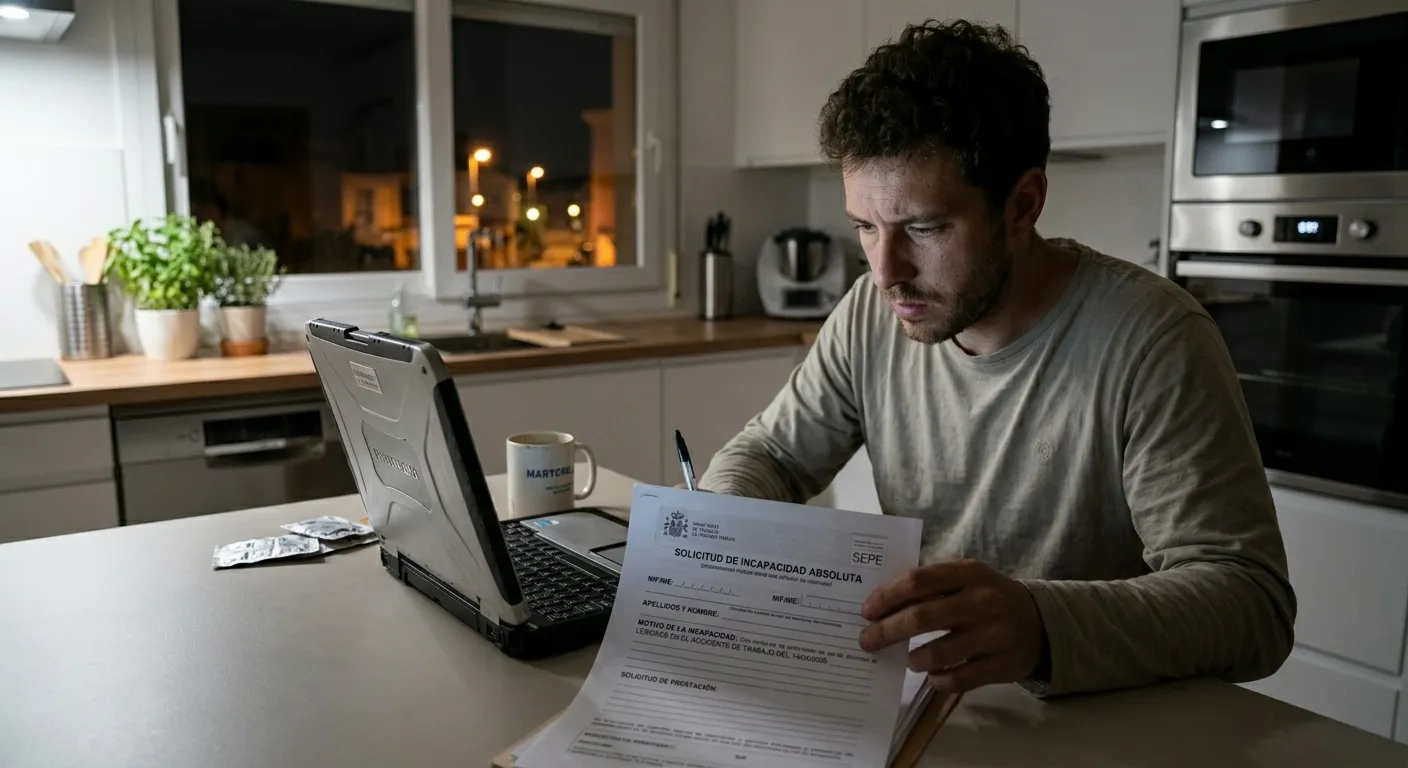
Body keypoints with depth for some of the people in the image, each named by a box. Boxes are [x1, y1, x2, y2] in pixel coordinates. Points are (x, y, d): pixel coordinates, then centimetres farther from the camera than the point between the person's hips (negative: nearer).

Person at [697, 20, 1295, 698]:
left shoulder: (1151, 339, -19)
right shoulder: (871, 316, -4)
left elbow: (1253, 599, -22)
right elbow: (769, 451, 8)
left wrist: (1043, 625, -41)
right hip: (912, 702, 3)